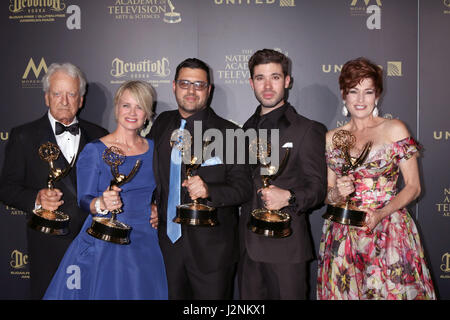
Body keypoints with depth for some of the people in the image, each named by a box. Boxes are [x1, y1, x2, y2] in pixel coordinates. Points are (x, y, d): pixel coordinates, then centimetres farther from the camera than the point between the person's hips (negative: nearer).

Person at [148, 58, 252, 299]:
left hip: (211, 249, -4)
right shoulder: (162, 124, 7)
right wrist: (151, 205, 5)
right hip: (168, 241, 4)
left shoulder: (228, 132, -7)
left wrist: (209, 191, -27)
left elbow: (242, 186, -10)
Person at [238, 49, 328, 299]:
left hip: (286, 245, -5)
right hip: (249, 245, 5)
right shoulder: (248, 129, 14)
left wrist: (288, 197, -26)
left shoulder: (308, 130, -4)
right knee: (250, 297, 12)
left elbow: (317, 189, -7)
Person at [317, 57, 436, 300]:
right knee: (344, 292, 4)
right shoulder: (331, 139, 7)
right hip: (343, 235, 2)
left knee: (392, 291, -1)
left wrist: (380, 213, -15)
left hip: (389, 231, -2)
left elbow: (413, 187, -1)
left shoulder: (394, 129, 0)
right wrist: (337, 193, -10)